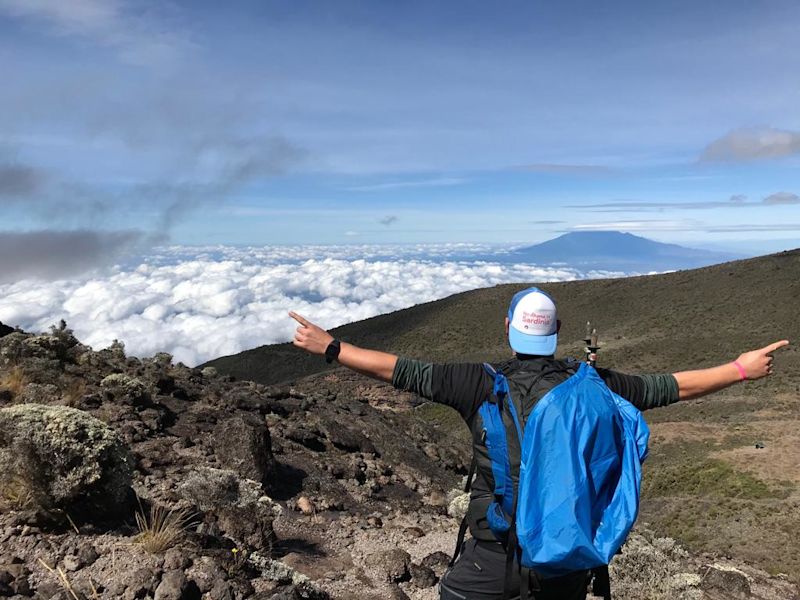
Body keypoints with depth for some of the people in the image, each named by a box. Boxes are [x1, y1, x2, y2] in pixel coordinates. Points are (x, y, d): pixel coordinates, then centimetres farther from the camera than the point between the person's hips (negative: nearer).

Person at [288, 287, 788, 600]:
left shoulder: (483, 383, -14)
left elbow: (408, 374, -15)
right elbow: (665, 388, 2)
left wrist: (331, 348, -8)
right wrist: (741, 369, 16)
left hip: (497, 554, -3)